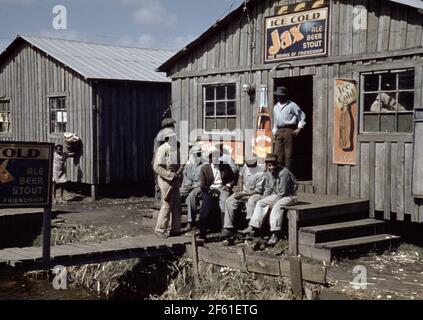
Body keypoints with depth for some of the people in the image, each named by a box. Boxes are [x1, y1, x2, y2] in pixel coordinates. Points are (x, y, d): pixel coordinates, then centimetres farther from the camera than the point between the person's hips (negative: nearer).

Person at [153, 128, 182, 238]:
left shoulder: (174, 149, 12)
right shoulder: (163, 149, -13)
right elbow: (156, 167, -18)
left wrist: (179, 173, 4)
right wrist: (170, 175, -22)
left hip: (174, 180, 8)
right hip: (166, 180, -8)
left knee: (176, 204, 10)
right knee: (167, 205, -5)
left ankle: (174, 229, 19)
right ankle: (160, 229, 5)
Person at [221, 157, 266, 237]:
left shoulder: (260, 173, -17)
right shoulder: (245, 166, -1)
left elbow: (258, 190, -17)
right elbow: (240, 177, 18)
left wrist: (243, 194, -19)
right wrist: (240, 191, 5)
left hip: (254, 194, -5)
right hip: (243, 192, 6)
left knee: (251, 201, -39)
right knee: (229, 201, -17)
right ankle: (228, 228, -20)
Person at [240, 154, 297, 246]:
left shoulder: (284, 173, -23)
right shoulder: (269, 173, 2)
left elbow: (283, 192, -22)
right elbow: (268, 189, 14)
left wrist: (271, 203, -18)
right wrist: (263, 200, 1)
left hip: (289, 196, -9)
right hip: (276, 195, 9)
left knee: (277, 206, -34)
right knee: (260, 203, -2)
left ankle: (276, 234, -39)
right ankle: (253, 227, -5)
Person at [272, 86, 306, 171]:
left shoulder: (292, 105, -1)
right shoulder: (276, 107, 18)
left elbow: (302, 116, 1)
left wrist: (299, 128, -4)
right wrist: (274, 133, 19)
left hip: (289, 131, -6)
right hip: (279, 131, 6)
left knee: (288, 154, -5)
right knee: (278, 153, 1)